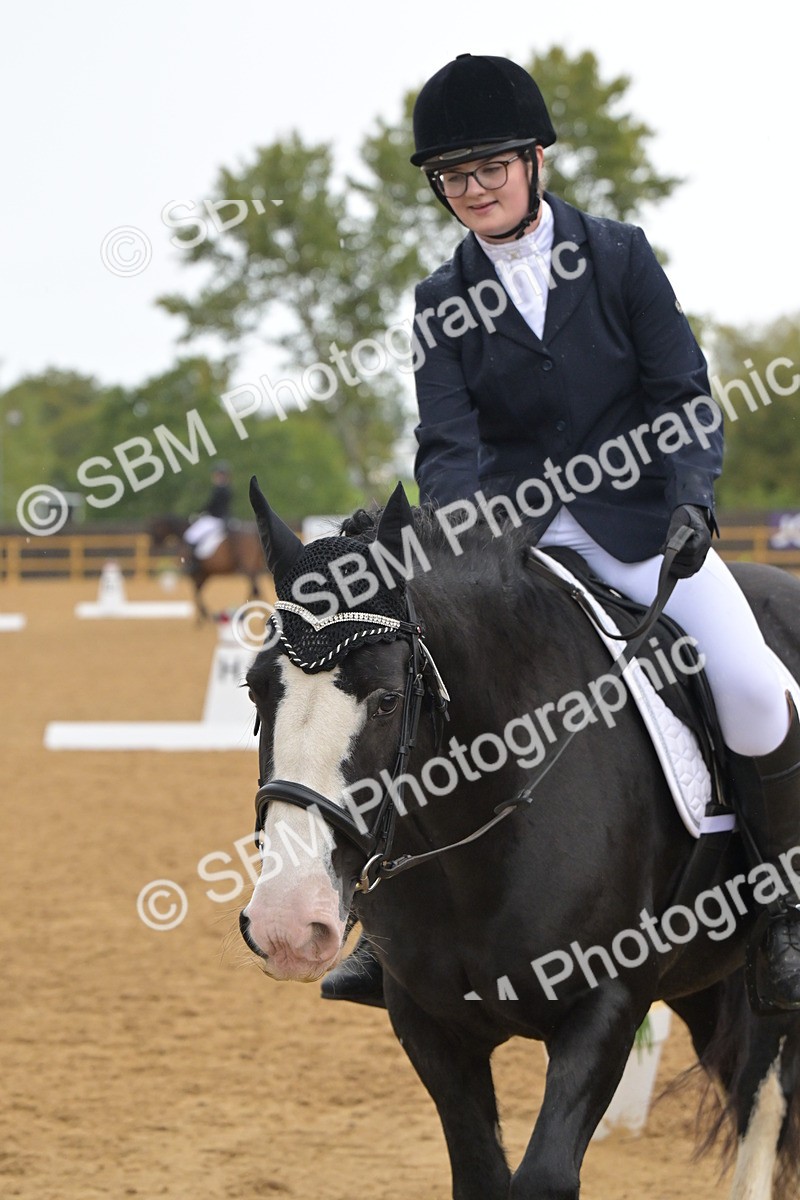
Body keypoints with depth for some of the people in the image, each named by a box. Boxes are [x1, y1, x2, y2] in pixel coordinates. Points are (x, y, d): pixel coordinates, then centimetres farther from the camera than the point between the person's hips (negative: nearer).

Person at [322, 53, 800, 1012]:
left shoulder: (619, 257, 0)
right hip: (516, 532, 2)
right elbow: (447, 444, -5)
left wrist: (692, 500, -19)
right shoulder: (444, 304, 3)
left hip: (641, 520, -2)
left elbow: (684, 396, -2)